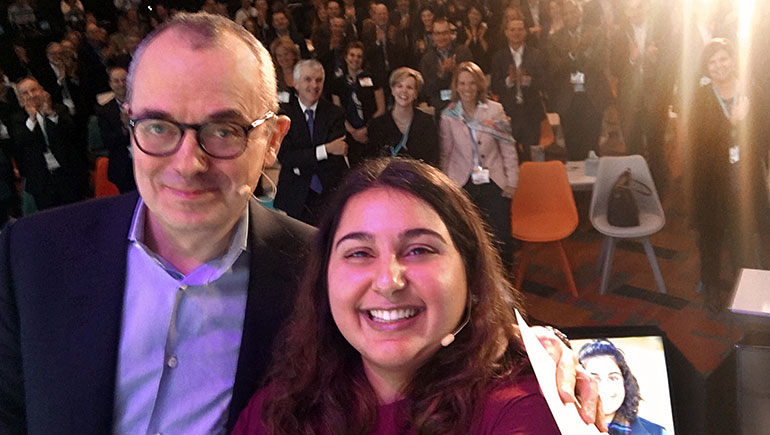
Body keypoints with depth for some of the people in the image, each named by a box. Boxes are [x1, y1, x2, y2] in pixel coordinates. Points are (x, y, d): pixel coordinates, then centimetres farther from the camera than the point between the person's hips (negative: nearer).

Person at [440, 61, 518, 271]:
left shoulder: (495, 110, -1)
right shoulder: (448, 115, 0)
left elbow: (508, 148, 3)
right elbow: (446, 154, 7)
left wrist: (512, 181, 0)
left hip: (494, 183, 0)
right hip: (462, 184, 0)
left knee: (501, 240, 1)